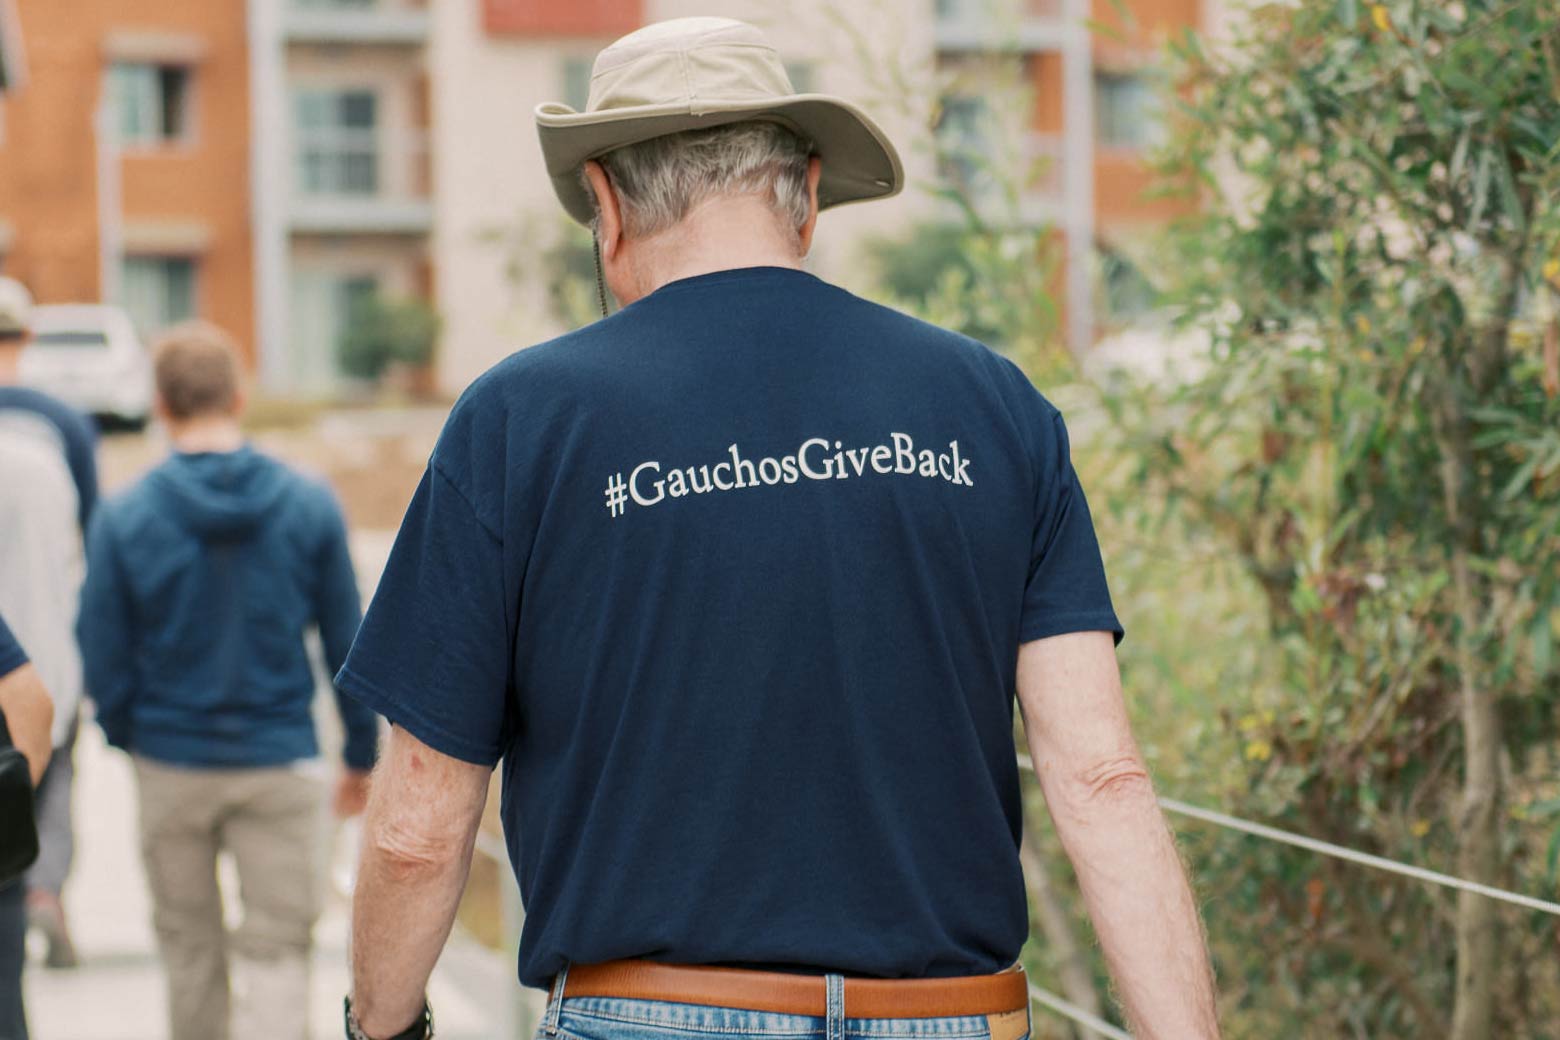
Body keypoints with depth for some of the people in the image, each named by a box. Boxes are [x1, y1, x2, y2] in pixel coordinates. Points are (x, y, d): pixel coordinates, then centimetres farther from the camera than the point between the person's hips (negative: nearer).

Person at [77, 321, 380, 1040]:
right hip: (280, 763, 0)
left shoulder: (121, 520, -9)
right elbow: (348, 645, -1)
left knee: (189, 944, 18)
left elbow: (105, 661, -4)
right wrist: (361, 756, 11)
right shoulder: (310, 508, -6)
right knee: (278, 950, 5)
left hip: (170, 765, 1)